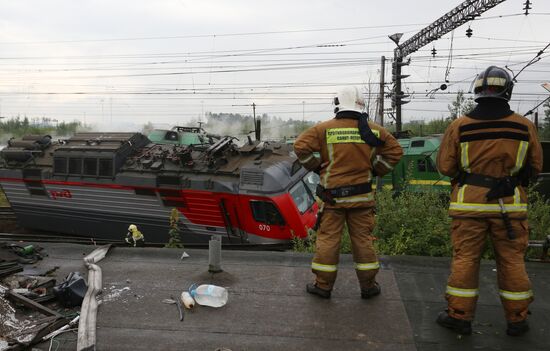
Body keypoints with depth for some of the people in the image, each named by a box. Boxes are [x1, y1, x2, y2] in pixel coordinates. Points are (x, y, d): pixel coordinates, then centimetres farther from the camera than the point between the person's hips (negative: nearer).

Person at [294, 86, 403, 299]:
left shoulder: (324, 129, -6)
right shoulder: (373, 131, 2)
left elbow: (301, 146, -11)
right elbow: (395, 151, 7)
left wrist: (316, 167, 1)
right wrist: (376, 171, 12)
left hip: (333, 195, -2)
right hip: (362, 195, 2)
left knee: (328, 239, 7)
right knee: (363, 239, 12)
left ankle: (323, 285, 15)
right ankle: (368, 286, 21)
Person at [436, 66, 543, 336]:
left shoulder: (459, 126, -7)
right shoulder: (525, 126, -2)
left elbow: (445, 167, -2)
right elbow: (535, 167, 9)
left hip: (470, 203, -1)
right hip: (510, 204, 2)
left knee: (465, 259, 7)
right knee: (512, 261, 12)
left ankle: (459, 316, 13)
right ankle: (517, 319, 23)